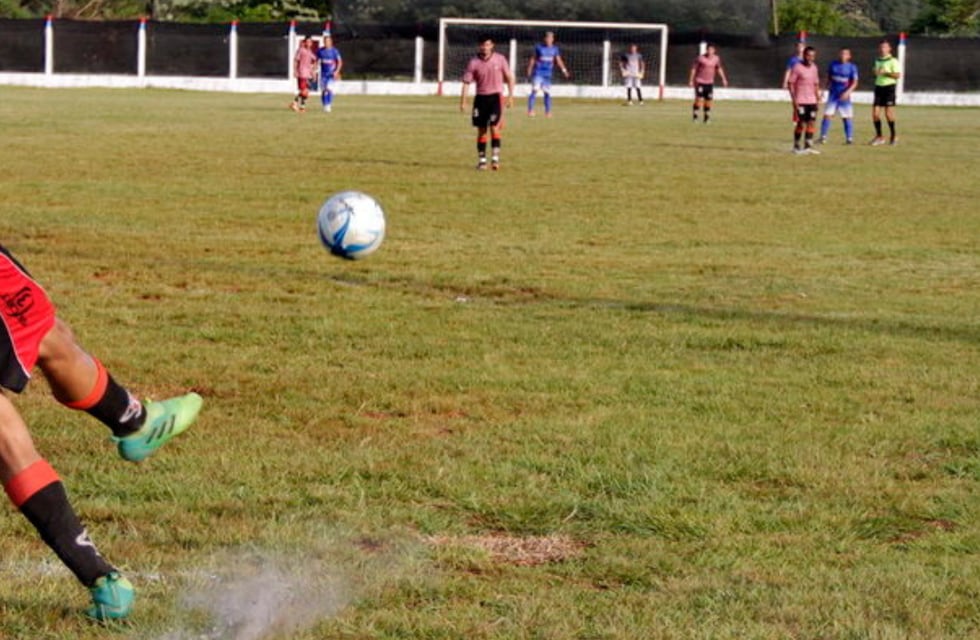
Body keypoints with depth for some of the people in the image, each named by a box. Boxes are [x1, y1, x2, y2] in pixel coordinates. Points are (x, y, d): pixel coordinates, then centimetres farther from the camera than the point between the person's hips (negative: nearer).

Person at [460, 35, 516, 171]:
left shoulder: (499, 59, -2)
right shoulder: (474, 62, -3)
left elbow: (509, 78, 7)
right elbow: (466, 82, -2)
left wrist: (510, 96, 2)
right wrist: (463, 101, -8)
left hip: (495, 96, -2)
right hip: (481, 97, 2)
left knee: (494, 126, -15)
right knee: (481, 130, 7)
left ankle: (495, 158, -16)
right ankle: (482, 160, 14)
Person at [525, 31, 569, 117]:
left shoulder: (554, 49, 5)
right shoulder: (539, 47, -2)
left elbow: (558, 61, 4)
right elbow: (533, 59, 4)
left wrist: (564, 69, -9)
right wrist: (529, 69, 2)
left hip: (548, 74, 3)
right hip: (538, 72, -3)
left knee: (547, 93, 7)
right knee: (535, 90, -15)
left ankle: (548, 112, 16)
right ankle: (530, 110, -16)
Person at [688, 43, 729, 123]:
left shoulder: (716, 59, 4)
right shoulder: (700, 58, -9)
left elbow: (719, 69, 19)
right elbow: (694, 69, -5)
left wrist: (723, 79, 14)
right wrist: (691, 80, -7)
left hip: (710, 83, 4)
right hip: (700, 82, -4)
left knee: (708, 101, 5)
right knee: (699, 99, -12)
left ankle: (706, 118, 15)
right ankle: (695, 116, -4)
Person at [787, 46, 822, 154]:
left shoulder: (814, 68, 11)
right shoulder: (797, 68, -8)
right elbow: (791, 83, -8)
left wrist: (817, 97, 13)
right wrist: (794, 99, -14)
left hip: (812, 101, 6)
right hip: (800, 101, -6)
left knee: (812, 123, 0)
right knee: (801, 124, -5)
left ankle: (808, 146, 6)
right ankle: (796, 146, 8)